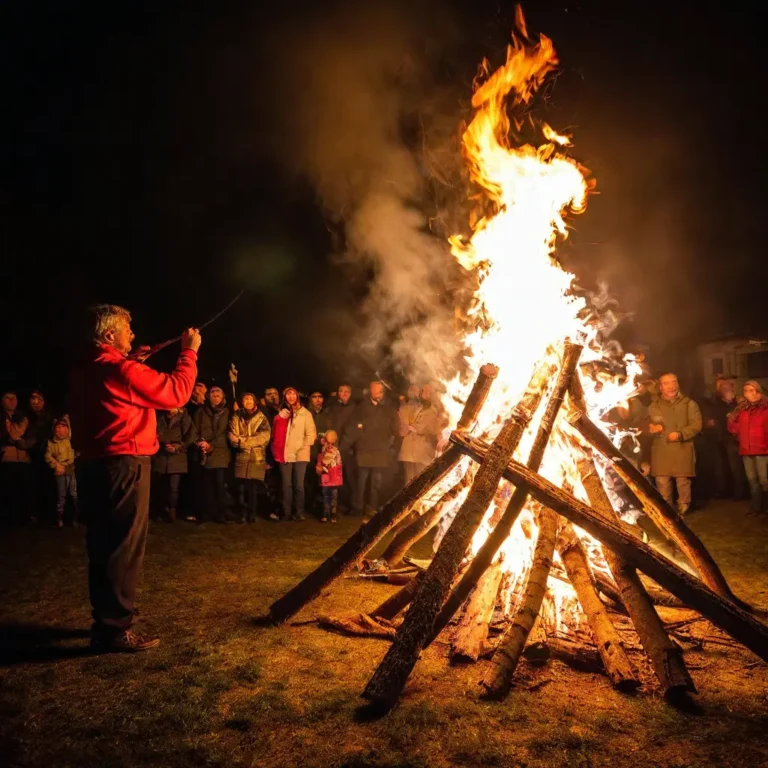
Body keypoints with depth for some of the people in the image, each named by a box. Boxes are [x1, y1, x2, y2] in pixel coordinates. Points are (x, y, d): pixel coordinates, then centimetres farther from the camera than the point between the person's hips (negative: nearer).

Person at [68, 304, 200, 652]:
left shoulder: (84, 371, 12)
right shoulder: (119, 369, -16)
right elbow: (175, 392, -13)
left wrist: (132, 364, 22)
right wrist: (189, 352, -3)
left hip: (95, 466, 10)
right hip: (123, 467, -10)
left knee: (103, 546, 15)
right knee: (124, 549, -4)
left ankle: (104, 621, 26)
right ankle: (116, 630, 1)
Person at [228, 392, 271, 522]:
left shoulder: (262, 418, 9)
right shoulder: (236, 418, 13)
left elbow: (264, 437, -6)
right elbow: (232, 437, 0)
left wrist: (242, 441, -10)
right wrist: (251, 441, -13)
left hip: (257, 458, -1)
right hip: (241, 458, 1)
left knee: (253, 489, -3)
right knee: (242, 489, -3)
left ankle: (252, 515, 7)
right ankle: (243, 514, 8)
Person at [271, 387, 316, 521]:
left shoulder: (305, 413, 4)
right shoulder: (282, 413, 14)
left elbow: (311, 433, -1)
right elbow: (276, 433, 12)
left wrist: (302, 448, -9)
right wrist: (277, 451, -2)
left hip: (300, 455, -2)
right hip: (285, 454, 3)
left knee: (299, 485, 0)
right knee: (286, 485, 5)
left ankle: (299, 512, 7)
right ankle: (286, 512, 10)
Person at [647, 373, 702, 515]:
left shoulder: (689, 403, 7)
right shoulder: (653, 406, 15)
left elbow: (696, 425, -3)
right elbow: (647, 425, 23)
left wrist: (680, 434, -17)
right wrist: (651, 428, -2)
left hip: (682, 451, -2)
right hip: (661, 452, 2)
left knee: (683, 482, 1)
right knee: (662, 484, 2)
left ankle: (682, 512, 13)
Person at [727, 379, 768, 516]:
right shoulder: (741, 409, 11)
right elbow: (735, 429, 14)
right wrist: (731, 419, -2)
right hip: (746, 450, 5)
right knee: (752, 480, 10)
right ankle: (756, 507, 19)